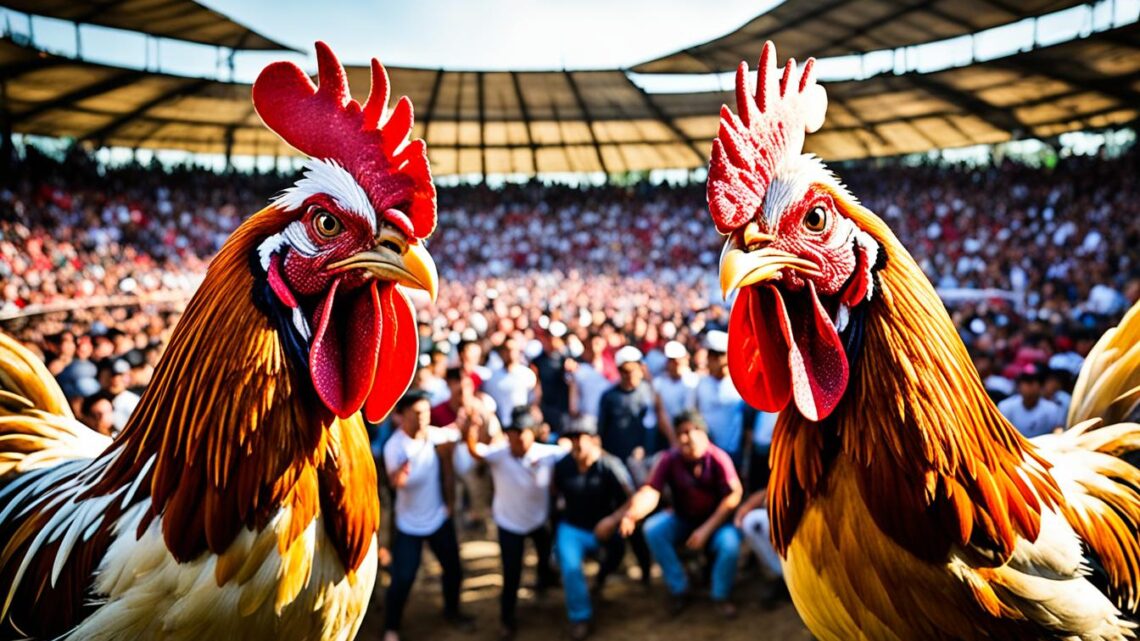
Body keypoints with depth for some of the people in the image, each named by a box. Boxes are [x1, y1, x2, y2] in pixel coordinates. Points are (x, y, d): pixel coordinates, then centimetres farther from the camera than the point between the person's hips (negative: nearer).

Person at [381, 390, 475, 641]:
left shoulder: (437, 435, -12)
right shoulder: (394, 446, -23)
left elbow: (450, 477, -3)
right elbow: (396, 481, -45)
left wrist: (446, 455, -19)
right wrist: (402, 470, -63)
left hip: (439, 517, 4)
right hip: (409, 525, -4)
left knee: (453, 569, 16)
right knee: (402, 579, 0)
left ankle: (451, 611, 43)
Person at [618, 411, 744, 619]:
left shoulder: (718, 458, -19)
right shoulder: (670, 459, -16)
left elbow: (733, 497, -20)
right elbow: (651, 492, -26)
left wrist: (705, 530, -25)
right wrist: (632, 513, -48)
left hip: (716, 521, -2)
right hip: (682, 519, 2)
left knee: (730, 544, -32)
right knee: (652, 529, -24)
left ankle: (721, 595, 0)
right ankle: (679, 589, -3)